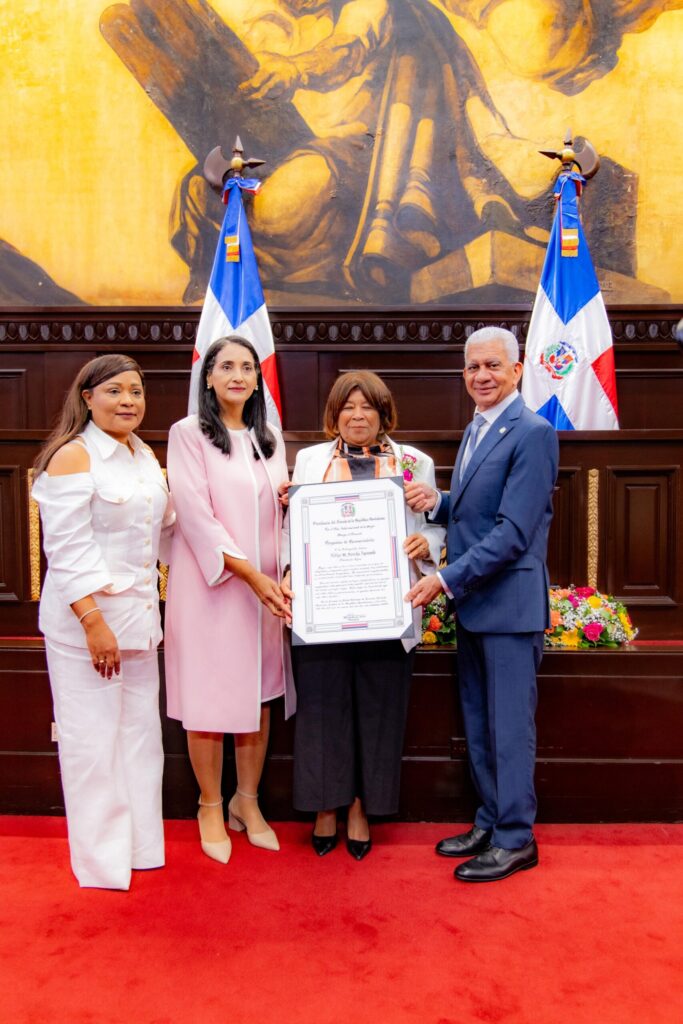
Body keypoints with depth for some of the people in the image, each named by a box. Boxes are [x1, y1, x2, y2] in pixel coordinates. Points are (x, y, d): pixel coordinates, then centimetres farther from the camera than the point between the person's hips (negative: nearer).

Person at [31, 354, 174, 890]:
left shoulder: (145, 455, 11)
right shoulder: (73, 456, -12)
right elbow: (67, 550, -17)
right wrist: (94, 622, -21)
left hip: (139, 613, 7)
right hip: (85, 616, -7)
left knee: (141, 731, 14)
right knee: (93, 739, 3)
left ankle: (141, 845, 31)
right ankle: (101, 859, 22)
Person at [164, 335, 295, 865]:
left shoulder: (270, 438, 13)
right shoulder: (188, 434, -3)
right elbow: (197, 516, -12)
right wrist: (250, 574, -19)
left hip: (265, 585, 5)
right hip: (210, 583, -4)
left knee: (259, 695, 9)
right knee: (209, 699, 3)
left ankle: (248, 801, 27)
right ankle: (211, 808, 22)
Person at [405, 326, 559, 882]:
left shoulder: (532, 432, -14)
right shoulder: (475, 430, 14)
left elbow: (513, 530, -20)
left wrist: (447, 579, -20)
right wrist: (437, 501, -1)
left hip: (510, 603, -8)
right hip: (472, 602, 9)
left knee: (510, 726, 4)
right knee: (479, 724, 17)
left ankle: (516, 839, 21)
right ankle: (490, 822, 33)